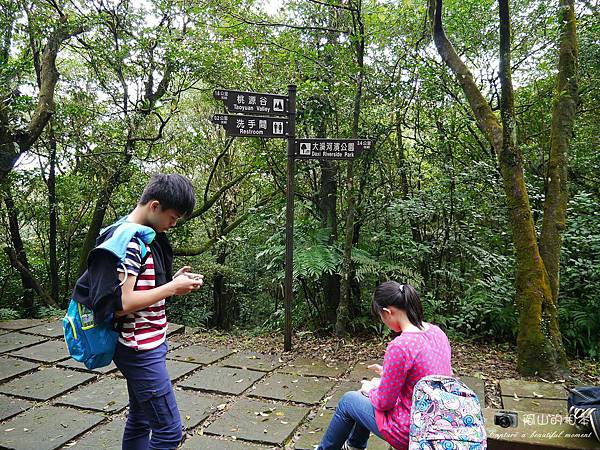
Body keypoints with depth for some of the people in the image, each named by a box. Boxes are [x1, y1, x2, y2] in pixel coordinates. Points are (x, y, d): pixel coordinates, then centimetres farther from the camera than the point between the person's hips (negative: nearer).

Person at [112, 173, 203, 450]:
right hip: (140, 349, -10)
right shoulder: (128, 239, -19)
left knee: (140, 421, 20)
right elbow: (121, 303, -24)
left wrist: (173, 283, 1)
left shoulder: (147, 235, 9)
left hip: (149, 344, 10)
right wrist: (172, 288, -17)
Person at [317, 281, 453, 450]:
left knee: (348, 400, 14)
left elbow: (384, 402, -19)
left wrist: (370, 390, 2)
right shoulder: (436, 332, -4)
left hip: (408, 431, -8)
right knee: (375, 385, 28)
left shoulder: (399, 347, -30)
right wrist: (389, 374, 13)